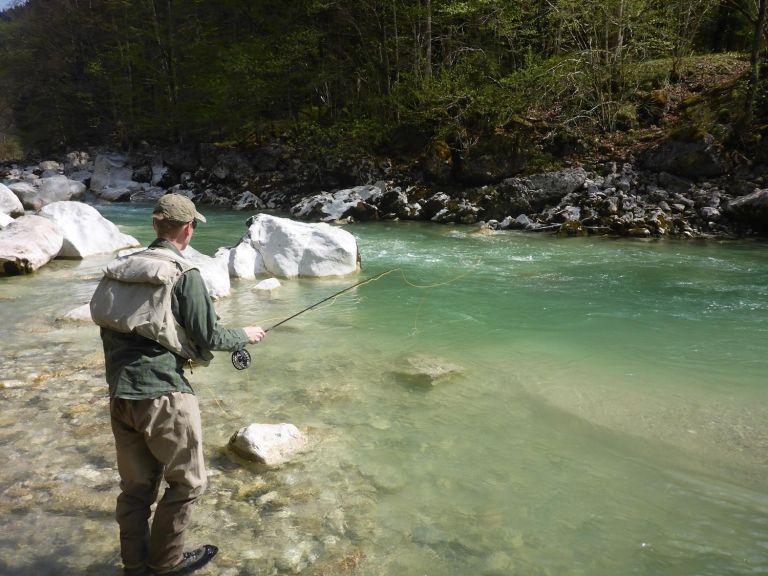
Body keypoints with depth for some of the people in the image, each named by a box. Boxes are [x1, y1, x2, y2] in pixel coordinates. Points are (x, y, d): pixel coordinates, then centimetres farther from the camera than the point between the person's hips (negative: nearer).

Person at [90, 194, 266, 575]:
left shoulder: (121, 270, 9)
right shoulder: (183, 275, -11)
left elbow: (116, 330, 17)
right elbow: (208, 338, -8)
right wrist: (245, 336, 10)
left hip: (120, 394, 7)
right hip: (163, 394, -7)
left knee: (136, 485, 19)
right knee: (187, 481, 13)